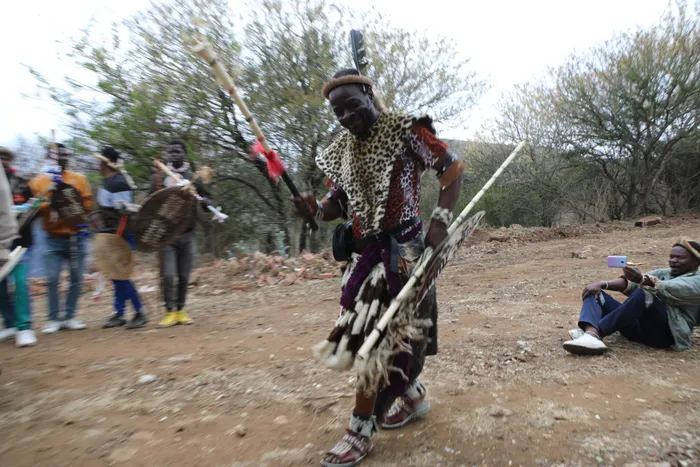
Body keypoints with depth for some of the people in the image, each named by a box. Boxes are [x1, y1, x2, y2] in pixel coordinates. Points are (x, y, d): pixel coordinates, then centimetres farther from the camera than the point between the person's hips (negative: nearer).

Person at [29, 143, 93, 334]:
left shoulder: (78, 178, 5)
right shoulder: (39, 181, 5)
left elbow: (88, 205, 2)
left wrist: (74, 195, -15)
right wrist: (49, 193, -18)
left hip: (75, 237, 1)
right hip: (54, 239, -1)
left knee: (76, 278, 3)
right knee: (52, 279, -5)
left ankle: (69, 317, 16)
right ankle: (53, 319, 9)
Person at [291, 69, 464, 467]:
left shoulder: (404, 130, -6)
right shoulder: (341, 151, 12)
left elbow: (453, 170, -3)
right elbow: (339, 202, 15)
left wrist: (441, 220, -13)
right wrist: (316, 209, -7)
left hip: (403, 247, -6)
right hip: (366, 250, 7)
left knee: (384, 333, -3)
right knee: (381, 330, 11)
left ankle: (361, 431, 11)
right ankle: (413, 396, 37)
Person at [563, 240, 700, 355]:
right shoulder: (663, 273, 25)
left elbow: (667, 289, -20)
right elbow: (630, 283, 8)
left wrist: (641, 279, -40)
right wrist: (602, 284, -10)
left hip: (666, 332, -7)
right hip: (639, 327, 7)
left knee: (644, 294, -34)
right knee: (594, 293, -4)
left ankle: (597, 332, -38)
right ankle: (590, 333, -36)